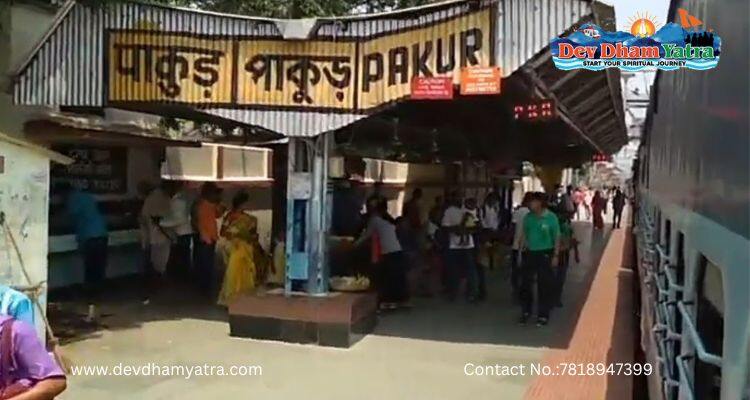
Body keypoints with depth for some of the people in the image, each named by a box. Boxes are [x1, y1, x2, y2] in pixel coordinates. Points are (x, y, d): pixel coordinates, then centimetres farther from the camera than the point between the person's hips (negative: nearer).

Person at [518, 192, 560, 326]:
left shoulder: (551, 217, -10)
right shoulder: (528, 217, 1)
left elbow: (557, 237, -6)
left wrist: (556, 255, -9)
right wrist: (521, 251, 8)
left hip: (545, 254, -4)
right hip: (530, 253, 4)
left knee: (545, 285, 3)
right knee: (525, 283, 8)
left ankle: (543, 315, 15)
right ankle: (525, 311, 25)